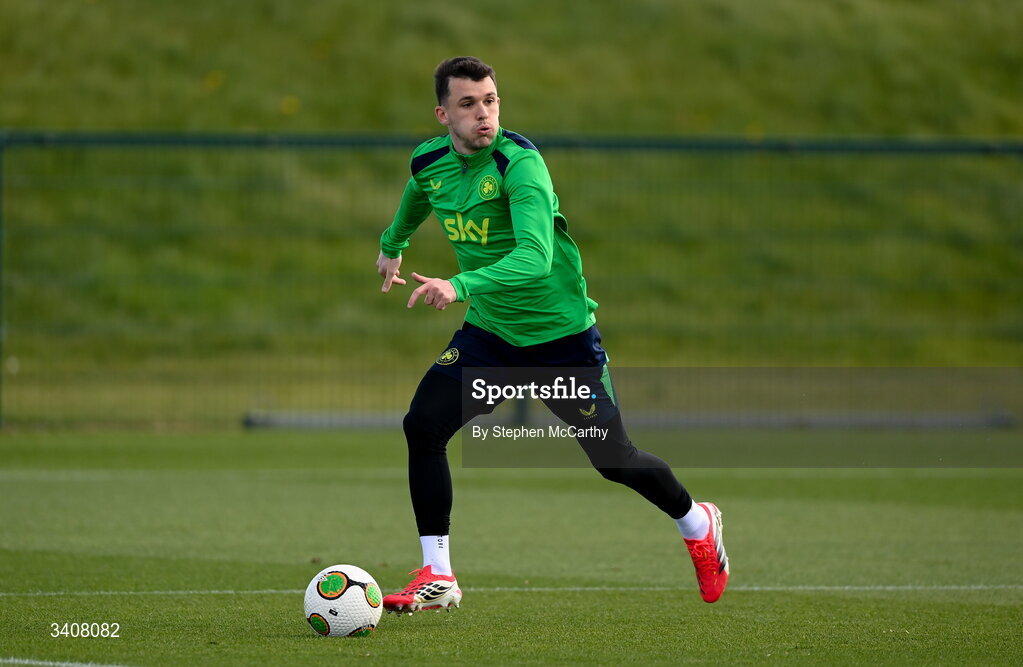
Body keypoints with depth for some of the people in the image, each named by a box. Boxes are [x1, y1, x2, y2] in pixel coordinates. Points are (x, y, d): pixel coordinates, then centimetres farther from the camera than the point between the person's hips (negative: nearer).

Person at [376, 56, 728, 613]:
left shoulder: (519, 162, -26)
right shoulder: (429, 162, -5)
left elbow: (534, 257, -39)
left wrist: (460, 285, -53)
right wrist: (392, 245, 40)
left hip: (561, 334, -5)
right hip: (489, 332, 5)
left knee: (612, 458, 5)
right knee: (423, 426, -14)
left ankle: (697, 524, 36)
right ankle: (437, 579, -5)